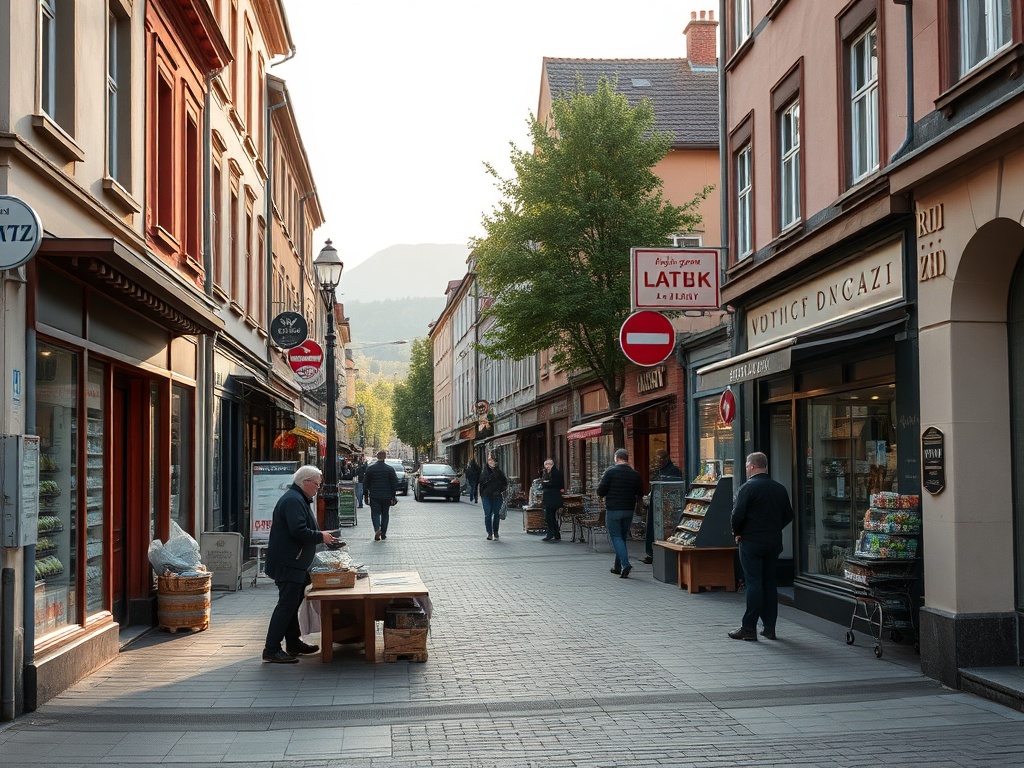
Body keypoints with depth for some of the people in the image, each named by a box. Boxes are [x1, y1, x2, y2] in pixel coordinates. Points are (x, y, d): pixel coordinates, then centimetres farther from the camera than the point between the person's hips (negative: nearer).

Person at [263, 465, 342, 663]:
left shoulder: (299, 500, 20)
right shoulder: (293, 501, -16)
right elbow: (299, 531, -26)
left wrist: (322, 536, 14)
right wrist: (321, 536, -14)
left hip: (294, 563, 11)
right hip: (288, 564, -11)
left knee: (292, 603, 18)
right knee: (287, 605, -12)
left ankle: (293, 643, 28)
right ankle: (271, 650, -11)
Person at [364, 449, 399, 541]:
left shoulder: (370, 468, -2)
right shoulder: (390, 469, -3)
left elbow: (366, 483, 1)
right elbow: (394, 483, -2)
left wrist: (365, 495, 8)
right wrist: (393, 495, 4)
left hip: (374, 496, -1)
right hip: (386, 496, 1)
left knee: (375, 513, 1)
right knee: (385, 514, 12)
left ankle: (377, 529, -23)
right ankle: (383, 533, 16)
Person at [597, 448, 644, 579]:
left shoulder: (610, 472, -10)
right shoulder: (635, 474, 1)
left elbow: (600, 492, -10)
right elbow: (640, 494, 8)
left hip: (613, 510, -4)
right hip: (629, 510, 4)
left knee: (616, 537, -1)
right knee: (623, 537, 16)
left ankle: (625, 564, -19)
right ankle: (618, 566, 23)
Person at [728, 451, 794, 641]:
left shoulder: (748, 487, -12)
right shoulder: (780, 488, 7)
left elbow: (738, 514, -17)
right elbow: (788, 515, 12)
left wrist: (737, 533, -2)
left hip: (751, 542, -5)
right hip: (774, 542, 6)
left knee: (753, 583, -5)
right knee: (770, 583, 10)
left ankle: (749, 628, -3)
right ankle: (769, 628, 13)